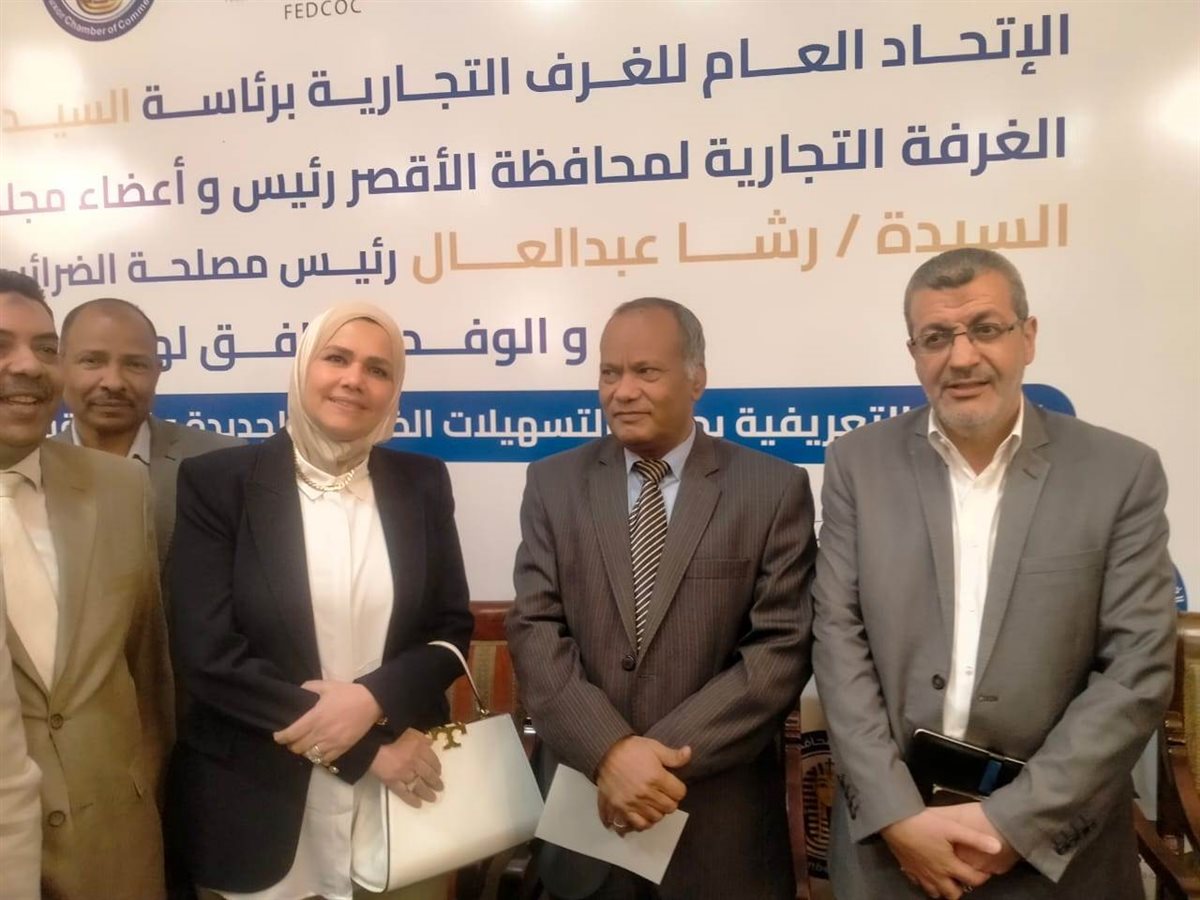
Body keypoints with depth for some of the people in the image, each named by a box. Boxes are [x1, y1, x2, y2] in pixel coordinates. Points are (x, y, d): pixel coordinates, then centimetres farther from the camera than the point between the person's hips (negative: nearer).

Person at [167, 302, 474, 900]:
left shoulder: (421, 482, 2)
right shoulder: (218, 481, -6)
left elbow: (453, 631, 3)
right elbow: (207, 655, -12)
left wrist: (372, 700, -17)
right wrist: (367, 749, -14)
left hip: (403, 790, 3)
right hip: (259, 801, -2)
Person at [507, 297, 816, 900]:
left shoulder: (774, 490, -4)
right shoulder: (553, 484, 2)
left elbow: (783, 647, -9)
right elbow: (535, 631, -4)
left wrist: (668, 754, -16)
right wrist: (609, 752, -17)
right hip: (585, 807, 2)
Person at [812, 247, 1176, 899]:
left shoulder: (1122, 473, -5)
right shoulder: (858, 463, -2)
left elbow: (1137, 670, -8)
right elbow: (839, 640, -5)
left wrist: (1016, 822, -13)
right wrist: (898, 815, -12)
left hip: (1056, 847, 0)